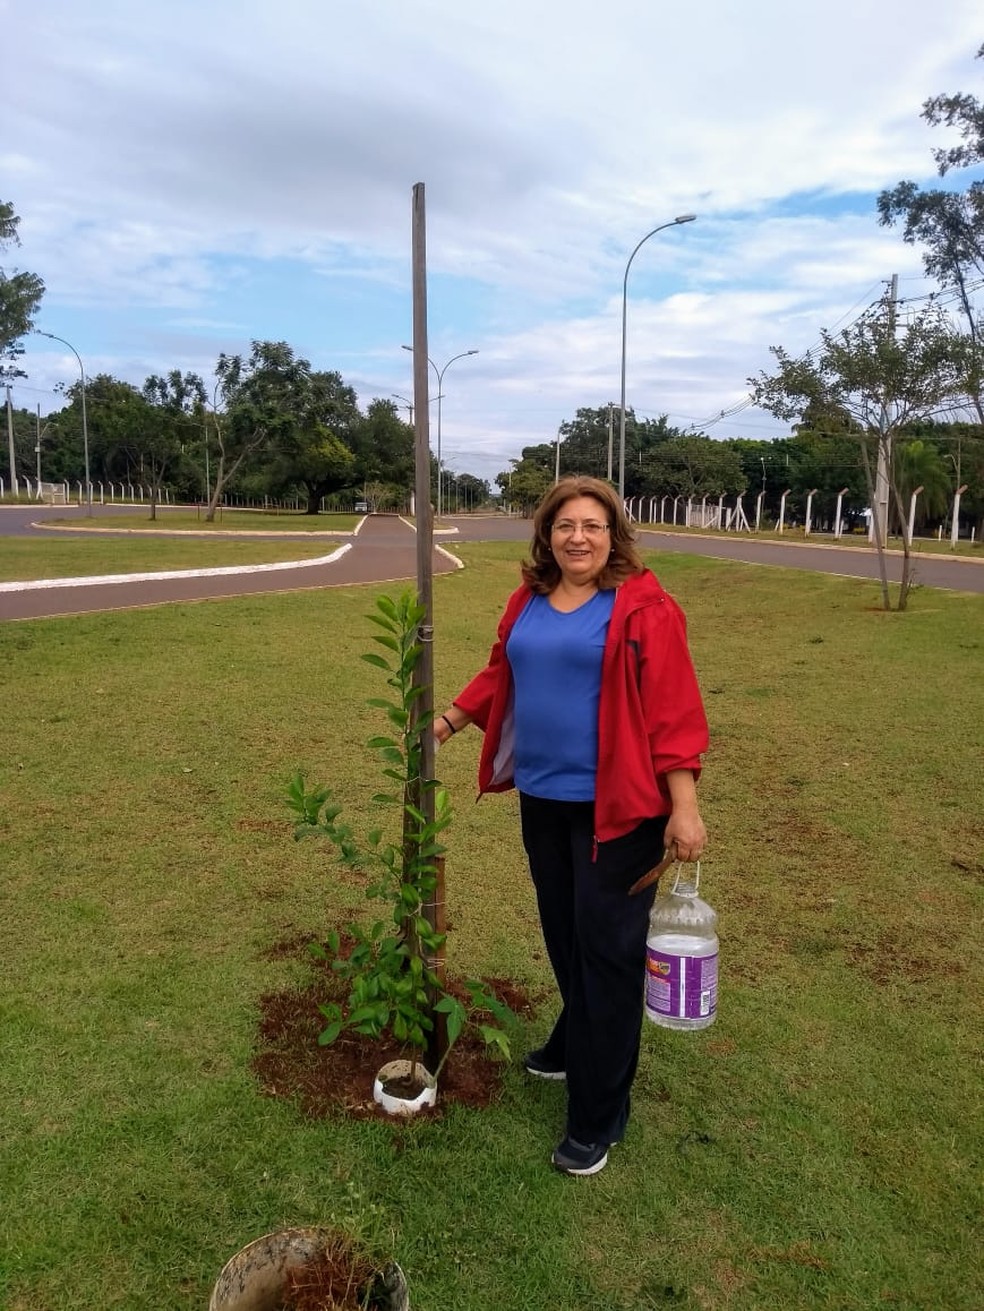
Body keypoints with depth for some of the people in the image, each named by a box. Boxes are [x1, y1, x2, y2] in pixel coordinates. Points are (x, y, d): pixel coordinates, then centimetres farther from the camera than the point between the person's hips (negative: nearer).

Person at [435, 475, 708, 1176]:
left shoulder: (642, 607, -12)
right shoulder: (528, 602, 7)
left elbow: (674, 709, -15)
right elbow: (499, 676, 17)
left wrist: (685, 807, -18)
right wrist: (446, 722, 17)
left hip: (616, 806, -6)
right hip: (542, 798, 6)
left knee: (607, 949, 3)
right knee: (564, 935, 21)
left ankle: (598, 1118, 19)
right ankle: (577, 1043, 47)